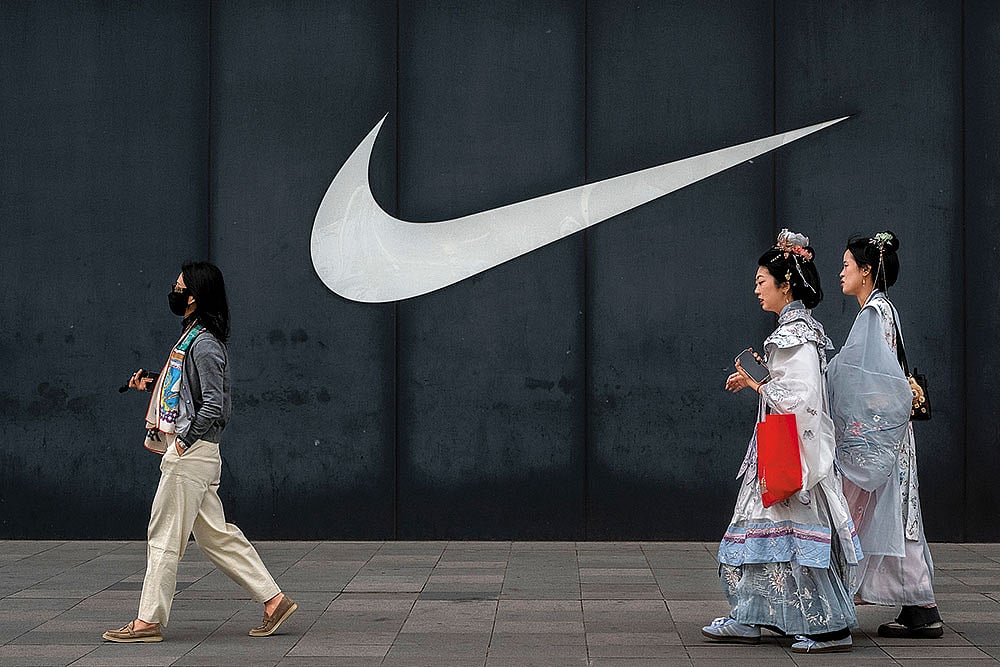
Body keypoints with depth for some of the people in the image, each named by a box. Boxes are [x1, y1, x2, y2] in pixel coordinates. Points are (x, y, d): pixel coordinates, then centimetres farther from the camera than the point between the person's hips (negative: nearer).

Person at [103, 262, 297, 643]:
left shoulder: (203, 344, -15)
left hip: (190, 454, -10)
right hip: (191, 454, 10)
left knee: (164, 536, -2)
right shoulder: (192, 337, 16)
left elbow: (214, 404, -21)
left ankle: (149, 622, 6)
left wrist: (184, 440, -17)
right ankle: (274, 600, 13)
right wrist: (153, 386, 18)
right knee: (216, 535, 11)